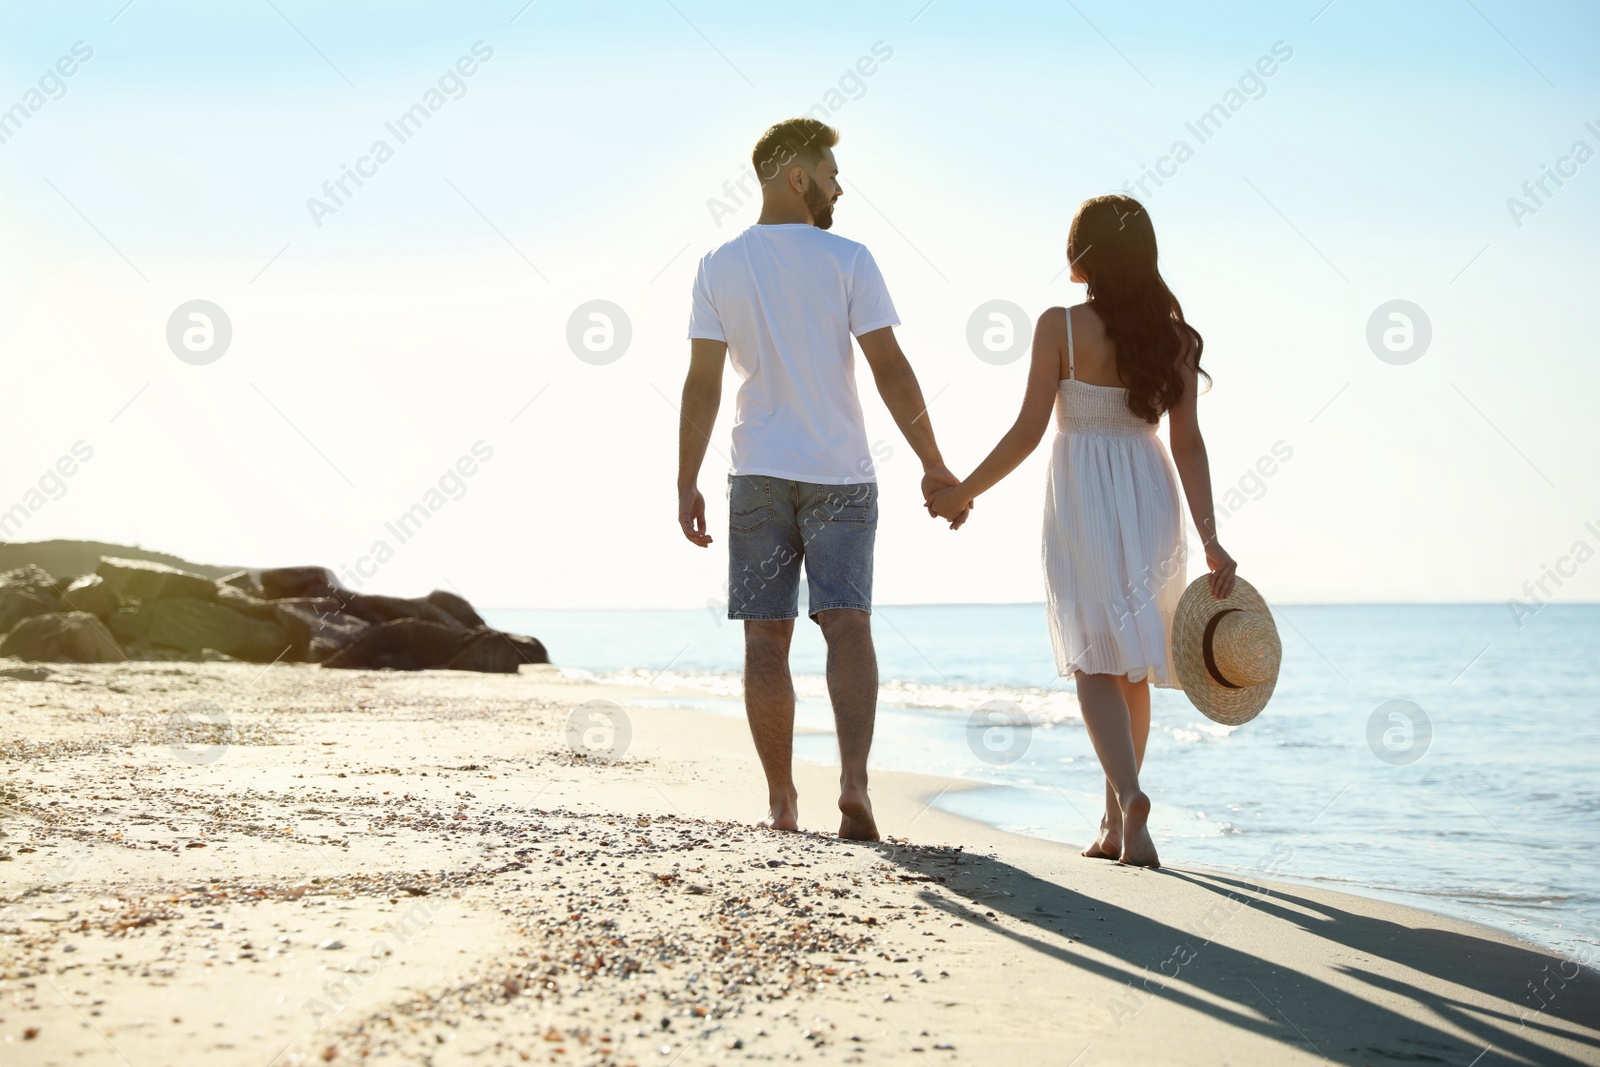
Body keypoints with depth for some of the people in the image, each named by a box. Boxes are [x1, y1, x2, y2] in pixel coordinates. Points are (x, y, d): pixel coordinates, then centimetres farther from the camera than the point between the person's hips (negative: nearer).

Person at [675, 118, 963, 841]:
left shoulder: (719, 267, 4)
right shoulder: (847, 260, -2)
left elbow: (701, 384, -1)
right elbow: (891, 370, -6)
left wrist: (686, 485, 2)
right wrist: (932, 464, 0)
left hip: (757, 474, 2)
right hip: (839, 474, -2)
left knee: (766, 639, 5)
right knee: (848, 626, -5)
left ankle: (781, 802, 10)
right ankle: (854, 780, -22)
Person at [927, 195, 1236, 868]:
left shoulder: (1061, 326, -8)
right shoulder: (1172, 333, 3)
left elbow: (1028, 432, -9)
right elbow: (1187, 442, -2)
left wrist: (962, 494, 2)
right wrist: (1209, 537, -3)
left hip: (1081, 502, -4)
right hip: (1151, 502, 4)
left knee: (1095, 662, -1)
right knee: (1133, 664, 13)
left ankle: (1129, 794, -24)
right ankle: (1115, 824, 20)